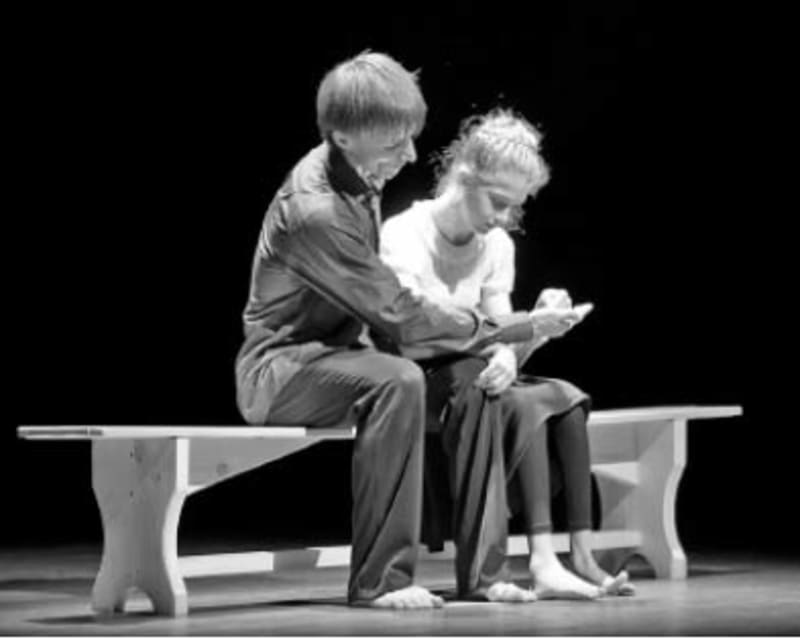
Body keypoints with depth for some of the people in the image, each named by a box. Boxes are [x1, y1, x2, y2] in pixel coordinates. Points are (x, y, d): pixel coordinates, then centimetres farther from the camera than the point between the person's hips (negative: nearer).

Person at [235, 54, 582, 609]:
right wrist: (514, 328, -18)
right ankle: (380, 580, -30)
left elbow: (384, 308, 10)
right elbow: (401, 320, -24)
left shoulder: (360, 182, 2)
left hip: (335, 351, 9)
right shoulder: (313, 209, -26)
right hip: (280, 370, -9)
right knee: (397, 381, -35)